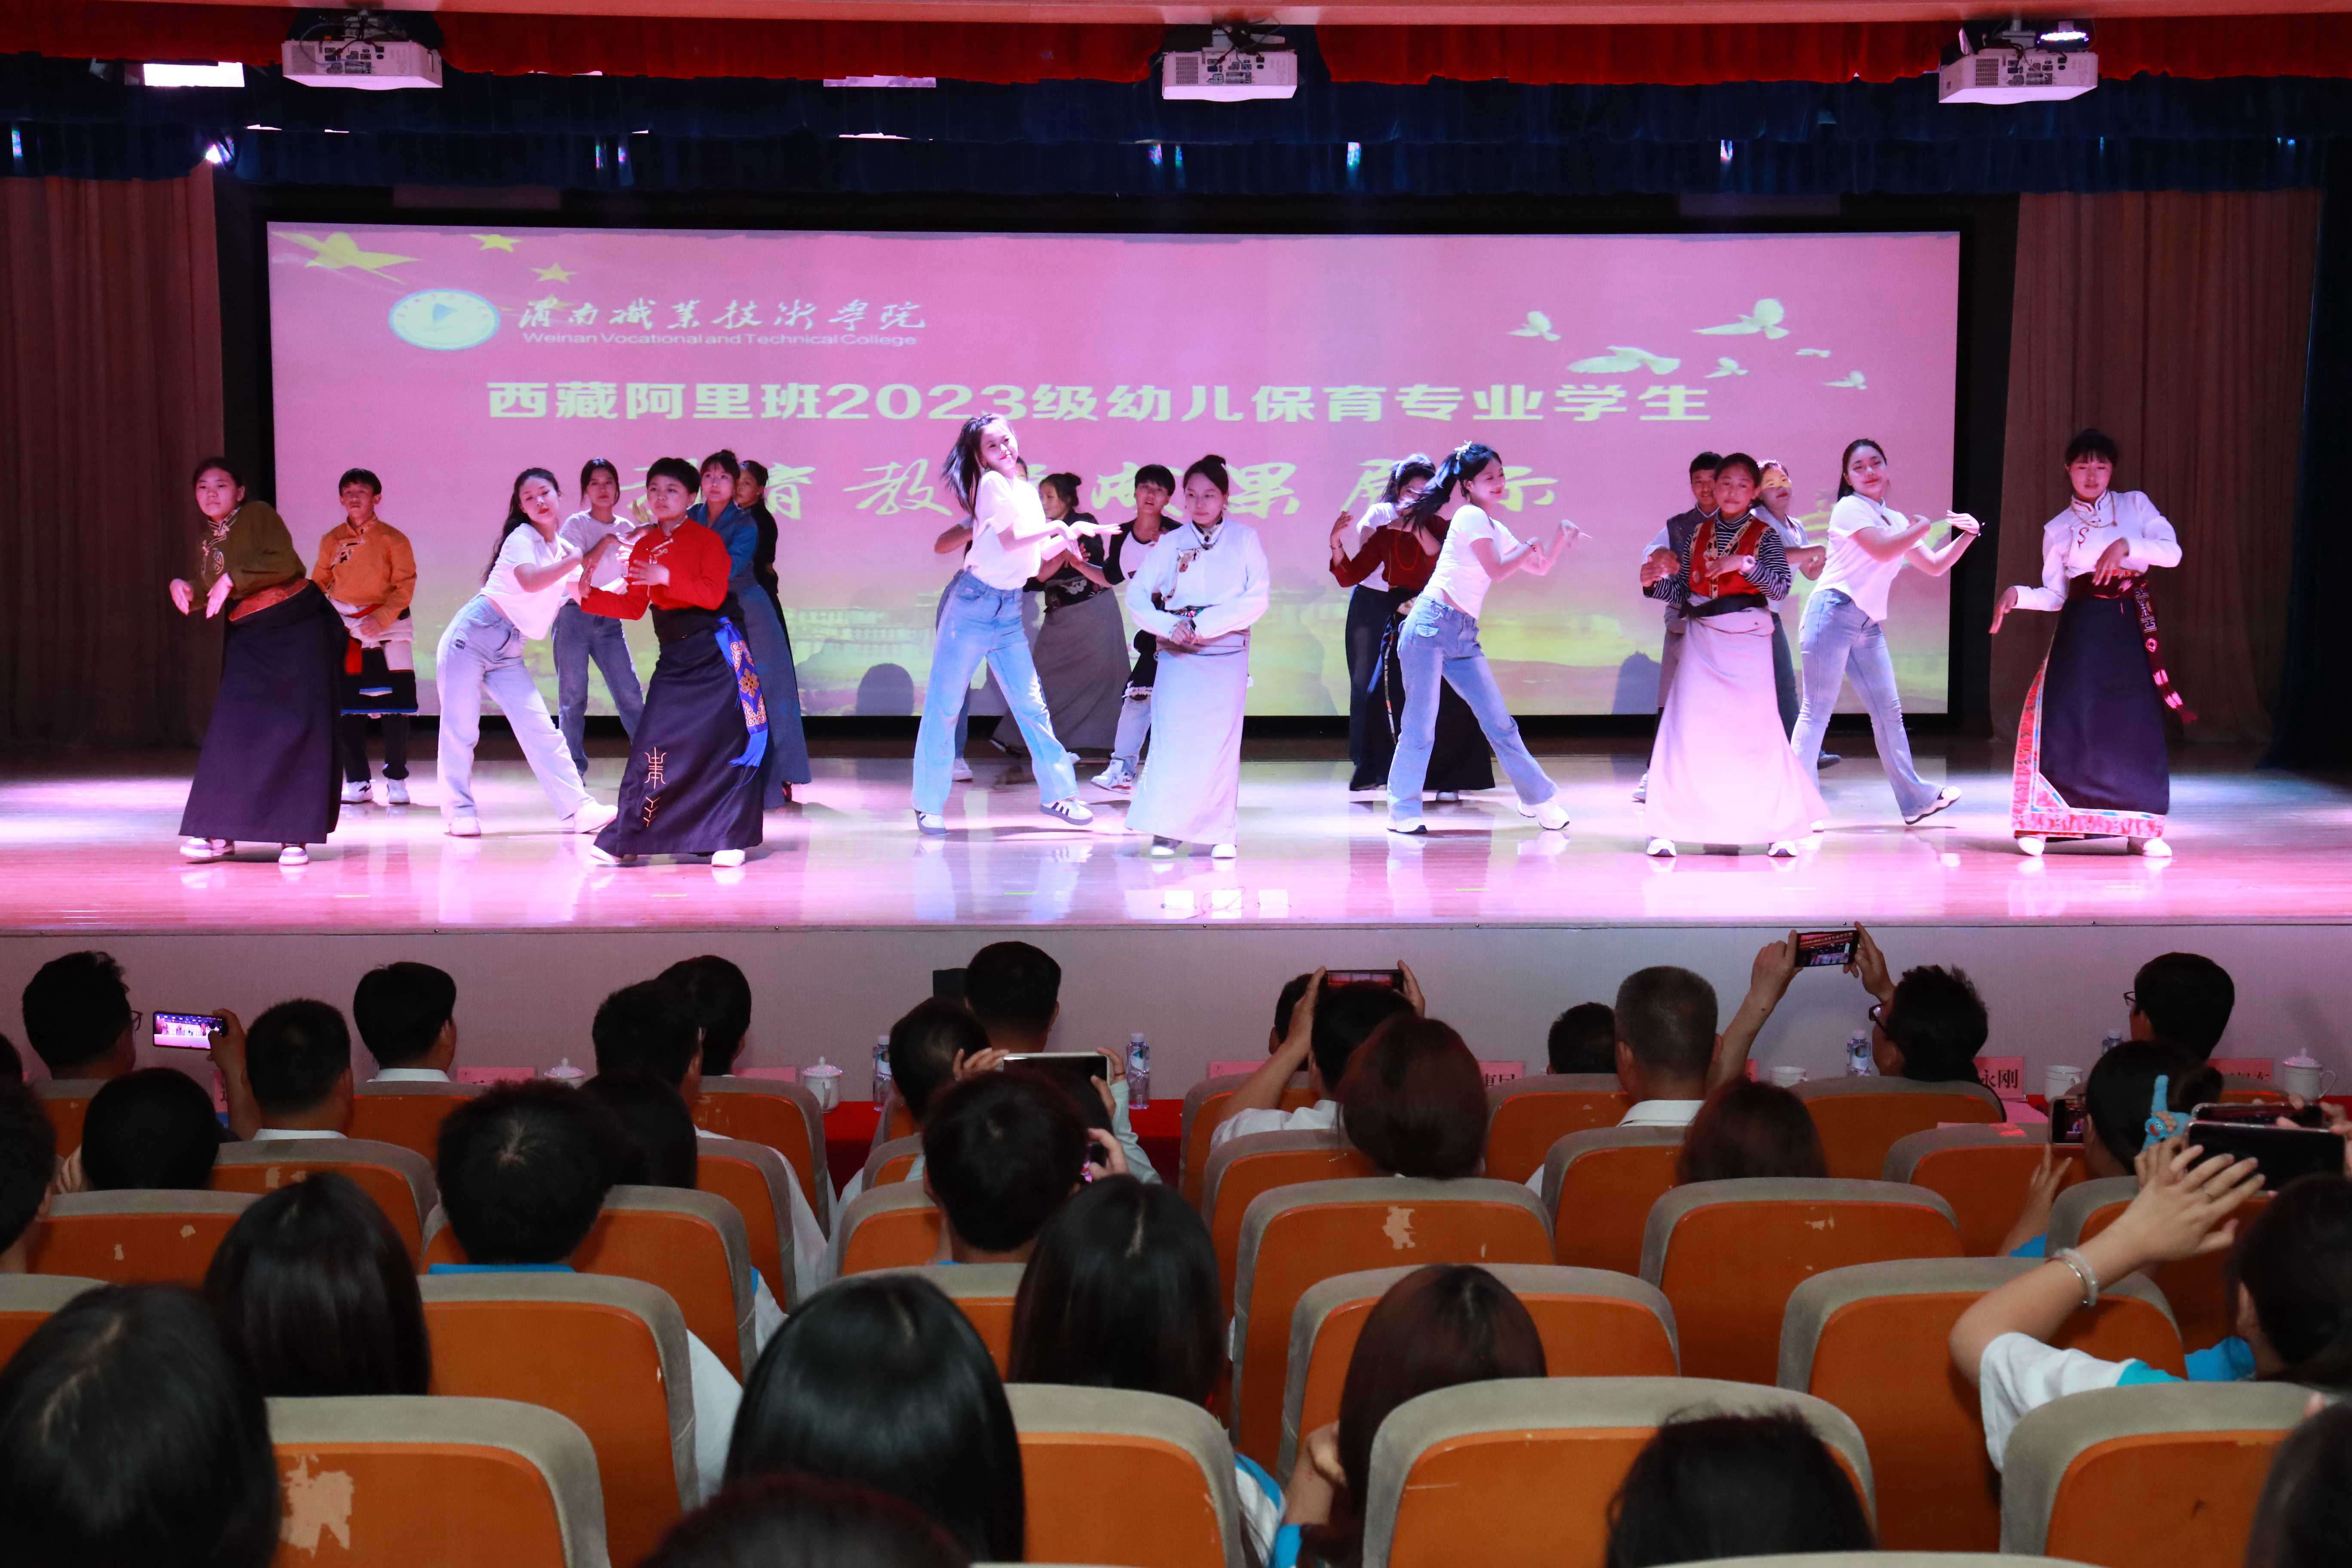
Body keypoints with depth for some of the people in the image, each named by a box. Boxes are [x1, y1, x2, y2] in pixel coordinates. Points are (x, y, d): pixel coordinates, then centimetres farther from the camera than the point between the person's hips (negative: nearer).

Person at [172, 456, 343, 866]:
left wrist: (233, 578, -22)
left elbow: (284, 562, -21)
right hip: (248, 638, 6)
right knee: (233, 728, -5)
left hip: (299, 628, -6)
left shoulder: (259, 515, -7)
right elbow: (208, 593, 17)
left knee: (299, 728, -7)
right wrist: (182, 587, -3)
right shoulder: (205, 538, 11)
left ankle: (294, 836, -4)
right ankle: (220, 833, -2)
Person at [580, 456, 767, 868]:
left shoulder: (706, 540, -3)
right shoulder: (643, 545, 12)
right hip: (674, 659, 5)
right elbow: (633, 606, 12)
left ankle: (728, 841, 3)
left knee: (724, 745, -4)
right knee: (653, 747, 1)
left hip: (715, 653, -5)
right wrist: (588, 595, 1)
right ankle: (626, 841, 5)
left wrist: (667, 578, -23)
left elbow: (714, 595, -15)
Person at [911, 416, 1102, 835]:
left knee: (1031, 702, 8)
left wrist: (1074, 532, 5)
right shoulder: (992, 482, -10)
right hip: (974, 603, -7)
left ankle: (1057, 793, 16)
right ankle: (929, 805, 7)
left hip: (1011, 611, 7)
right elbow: (1011, 539, -19)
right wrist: (1056, 526, -9)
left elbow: (1042, 553, 17)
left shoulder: (1028, 491, 13)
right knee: (945, 704, 0)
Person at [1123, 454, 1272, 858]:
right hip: (1177, 654, 1)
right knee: (1173, 738, -7)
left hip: (1227, 653, -1)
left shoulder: (1245, 539, 4)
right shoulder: (1171, 542, 8)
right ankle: (1166, 828, 1)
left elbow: (1258, 599, -4)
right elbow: (1136, 595, 6)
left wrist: (1205, 624, -12)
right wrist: (1169, 626, -11)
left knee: (1221, 739, -1)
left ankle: (1221, 832, 6)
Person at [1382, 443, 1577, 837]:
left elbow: (1539, 568, 24)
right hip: (1432, 625, -8)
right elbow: (1497, 572, -11)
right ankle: (1404, 813, 3)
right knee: (1421, 726, -4)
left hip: (1465, 636, 8)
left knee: (1499, 721, 10)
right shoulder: (1471, 517, -6)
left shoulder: (1495, 530, 19)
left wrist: (1561, 536, 10)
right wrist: (1532, 546, 0)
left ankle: (1540, 798, 17)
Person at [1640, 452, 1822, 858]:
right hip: (1701, 639, 2)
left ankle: (1781, 828, 14)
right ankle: (1666, 830, 1)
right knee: (1687, 728, -3)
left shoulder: (1763, 535, 1)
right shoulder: (1698, 534, 10)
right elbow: (1682, 591, 9)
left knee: (1757, 729, 0)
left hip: (1747, 642, -2)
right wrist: (1653, 584, -9)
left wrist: (1744, 563, -22)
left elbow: (1781, 587, -10)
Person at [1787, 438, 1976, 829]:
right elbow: (1883, 550, -18)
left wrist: (1965, 536, 7)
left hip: (1869, 624, 7)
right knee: (1817, 711, -7)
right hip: (1834, 613, -7)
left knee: (1889, 711, 10)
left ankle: (1916, 800, 16)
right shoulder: (1850, 508, -4)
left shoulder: (1896, 521, 18)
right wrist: (1928, 525, -11)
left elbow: (1935, 566, 21)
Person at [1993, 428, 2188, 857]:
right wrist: (2018, 595, -13)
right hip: (2082, 626, -1)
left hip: (2131, 626, 1)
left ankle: (2142, 827, 6)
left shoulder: (2136, 505, 8)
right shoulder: (2058, 528, 8)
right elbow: (2055, 595, 5)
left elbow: (2172, 552, -5)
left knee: (2136, 722, -1)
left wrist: (2126, 546, -20)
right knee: (2068, 719, -8)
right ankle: (2039, 823, -2)